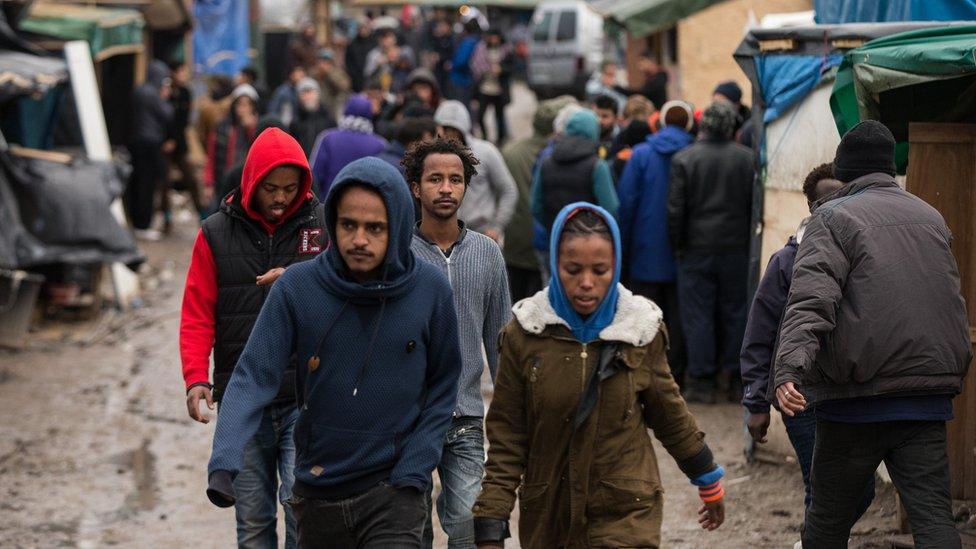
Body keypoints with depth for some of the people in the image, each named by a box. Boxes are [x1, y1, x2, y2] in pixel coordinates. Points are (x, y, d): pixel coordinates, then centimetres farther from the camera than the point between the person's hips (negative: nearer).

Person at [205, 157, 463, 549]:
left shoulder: (430, 291, -6)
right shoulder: (296, 287, -9)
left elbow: (442, 387, 3)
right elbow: (254, 377, -12)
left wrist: (413, 471, -7)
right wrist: (224, 461, -27)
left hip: (392, 490, -2)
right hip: (318, 494, 2)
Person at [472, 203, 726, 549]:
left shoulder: (641, 329, -2)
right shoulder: (524, 333, -5)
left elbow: (669, 413, 13)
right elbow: (506, 438, -3)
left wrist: (708, 481, 22)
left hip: (626, 518, -1)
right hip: (548, 517, 1)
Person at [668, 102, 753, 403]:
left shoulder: (684, 159, -8)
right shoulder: (747, 158, -2)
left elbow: (675, 209, -6)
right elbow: (757, 206, 3)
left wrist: (677, 245, 5)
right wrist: (750, 238, 13)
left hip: (697, 246, -2)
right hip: (737, 249, 2)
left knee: (698, 314, 3)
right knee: (735, 313, 9)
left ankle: (702, 380, 3)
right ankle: (738, 381, 12)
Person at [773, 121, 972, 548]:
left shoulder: (834, 218, -4)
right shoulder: (931, 217, 16)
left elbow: (811, 299, -19)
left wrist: (790, 368, -30)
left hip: (857, 401, -4)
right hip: (928, 398, 5)